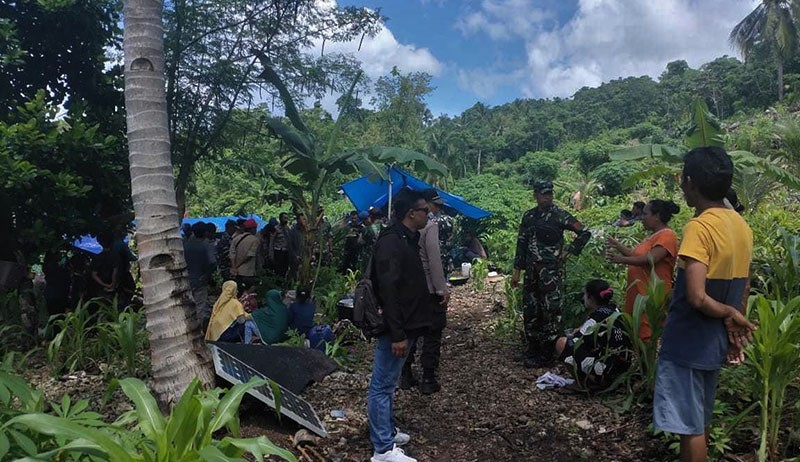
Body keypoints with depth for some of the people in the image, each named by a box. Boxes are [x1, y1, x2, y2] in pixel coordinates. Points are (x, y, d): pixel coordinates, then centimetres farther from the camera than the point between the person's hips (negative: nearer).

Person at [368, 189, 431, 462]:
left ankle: (387, 431, 34)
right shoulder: (391, 242, -19)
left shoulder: (408, 239, 13)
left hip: (405, 325, 10)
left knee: (388, 383, 20)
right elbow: (388, 290, -25)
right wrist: (397, 334, -25)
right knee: (382, 385, 0)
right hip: (395, 328, -10)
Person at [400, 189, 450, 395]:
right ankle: (428, 380, 8)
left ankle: (406, 376, 23)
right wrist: (442, 289, -16)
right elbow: (434, 259, -20)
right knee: (432, 335, 3)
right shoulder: (430, 225, -14)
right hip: (429, 289, -7)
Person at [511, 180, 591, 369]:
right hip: (531, 270, 6)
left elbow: (585, 233, -4)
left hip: (551, 270, -5)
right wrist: (517, 271, 11)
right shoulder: (529, 216, 10)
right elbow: (521, 243, 13)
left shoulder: (559, 215, -6)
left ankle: (546, 355, 8)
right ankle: (533, 348, 25)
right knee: (530, 310, 11)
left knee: (549, 311, -2)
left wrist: (568, 251, -7)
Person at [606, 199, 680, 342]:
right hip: (638, 295, 10)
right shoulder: (653, 235, 20)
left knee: (647, 336, -10)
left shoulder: (667, 235, -11)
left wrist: (622, 259, -32)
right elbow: (636, 255, 21)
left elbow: (650, 259, -24)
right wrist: (617, 245, 16)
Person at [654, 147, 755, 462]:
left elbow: (696, 297, -27)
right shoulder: (741, 225, 5)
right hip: (715, 341, 8)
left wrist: (729, 315, -11)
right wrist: (733, 324, 15)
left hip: (689, 341, -8)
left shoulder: (699, 227, -21)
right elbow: (742, 289, 11)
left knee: (689, 425, 5)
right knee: (701, 419, 23)